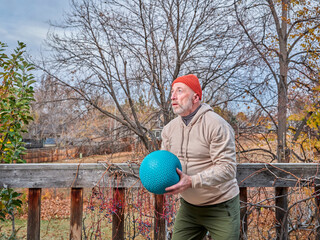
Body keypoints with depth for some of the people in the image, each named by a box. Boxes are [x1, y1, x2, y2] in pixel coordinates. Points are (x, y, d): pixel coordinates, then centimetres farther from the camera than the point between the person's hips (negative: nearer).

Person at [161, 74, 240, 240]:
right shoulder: (169, 128, 2)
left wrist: (192, 181, -34)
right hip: (188, 207, 6)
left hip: (220, 207, -5)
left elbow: (227, 167, -24)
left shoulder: (216, 125, -19)